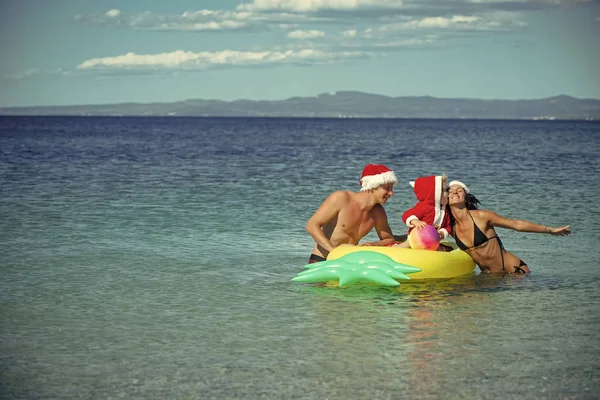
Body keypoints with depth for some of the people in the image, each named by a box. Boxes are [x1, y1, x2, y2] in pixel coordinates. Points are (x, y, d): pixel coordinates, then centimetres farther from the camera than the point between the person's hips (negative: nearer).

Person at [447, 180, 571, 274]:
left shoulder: (481, 216, -12)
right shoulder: (451, 228, 0)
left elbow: (517, 224, -4)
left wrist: (551, 230, 0)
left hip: (515, 270, -4)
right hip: (489, 275, 4)